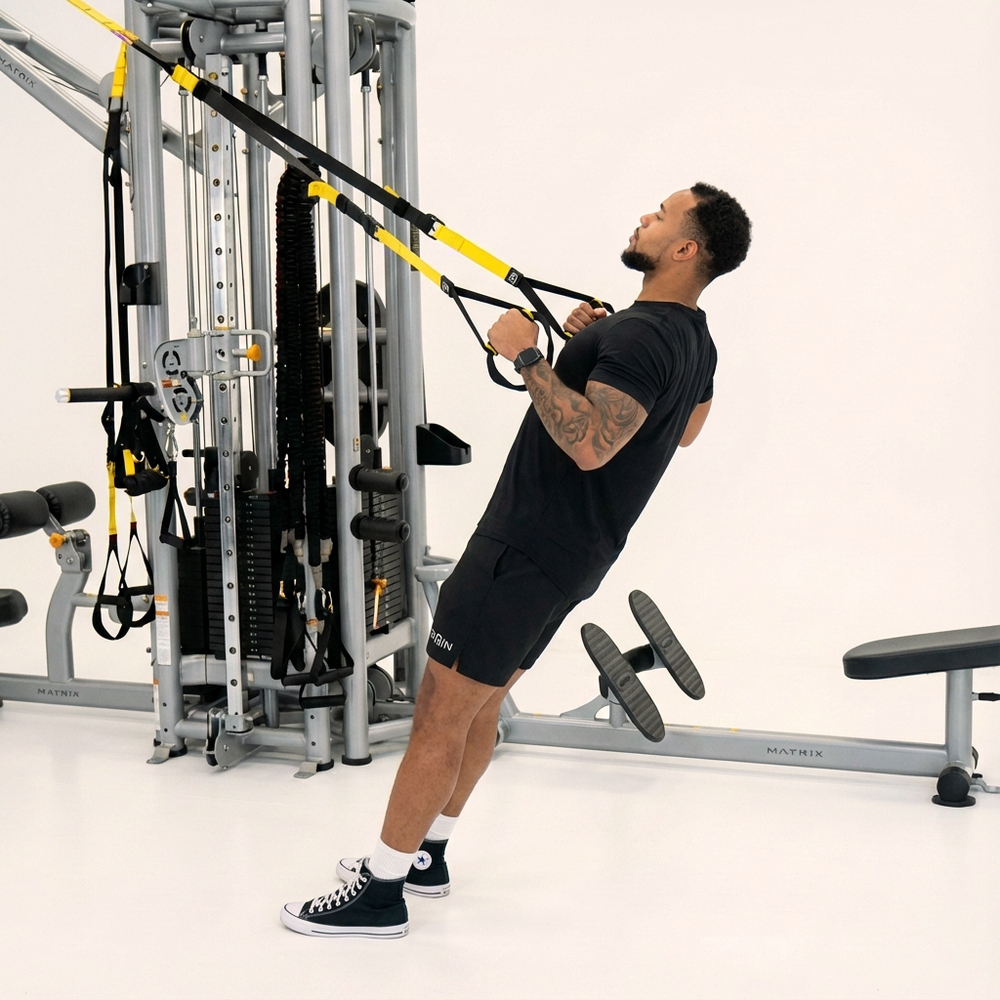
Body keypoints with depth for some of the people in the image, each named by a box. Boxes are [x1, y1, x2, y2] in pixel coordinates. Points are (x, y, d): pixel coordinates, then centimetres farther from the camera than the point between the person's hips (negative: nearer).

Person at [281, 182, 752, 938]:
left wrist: (528, 356, -25)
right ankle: (425, 853, 32)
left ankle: (381, 891, 3)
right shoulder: (694, 343, 10)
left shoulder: (641, 337, -23)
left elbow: (589, 443, -36)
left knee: (441, 710, -4)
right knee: (477, 702, 20)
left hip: (529, 552, -10)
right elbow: (684, 428, 29)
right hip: (567, 552, 10)